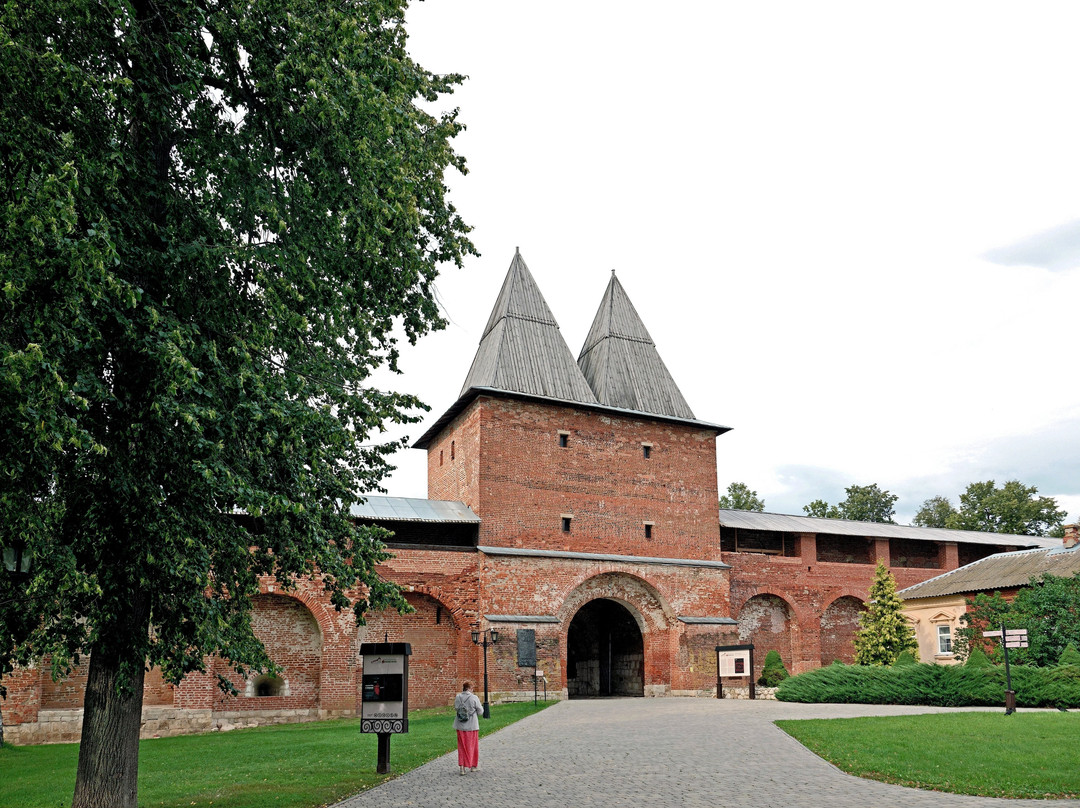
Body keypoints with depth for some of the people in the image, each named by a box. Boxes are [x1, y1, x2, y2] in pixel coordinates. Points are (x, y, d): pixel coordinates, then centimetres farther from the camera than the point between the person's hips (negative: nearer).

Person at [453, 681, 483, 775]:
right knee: (472, 745, 14)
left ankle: (462, 768, 6)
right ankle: (473, 766, 26)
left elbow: (456, 708, 7)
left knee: (462, 746, 12)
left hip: (460, 726, 3)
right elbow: (480, 711, -7)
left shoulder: (457, 697, -4)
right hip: (472, 726, -3)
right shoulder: (474, 698, -14)